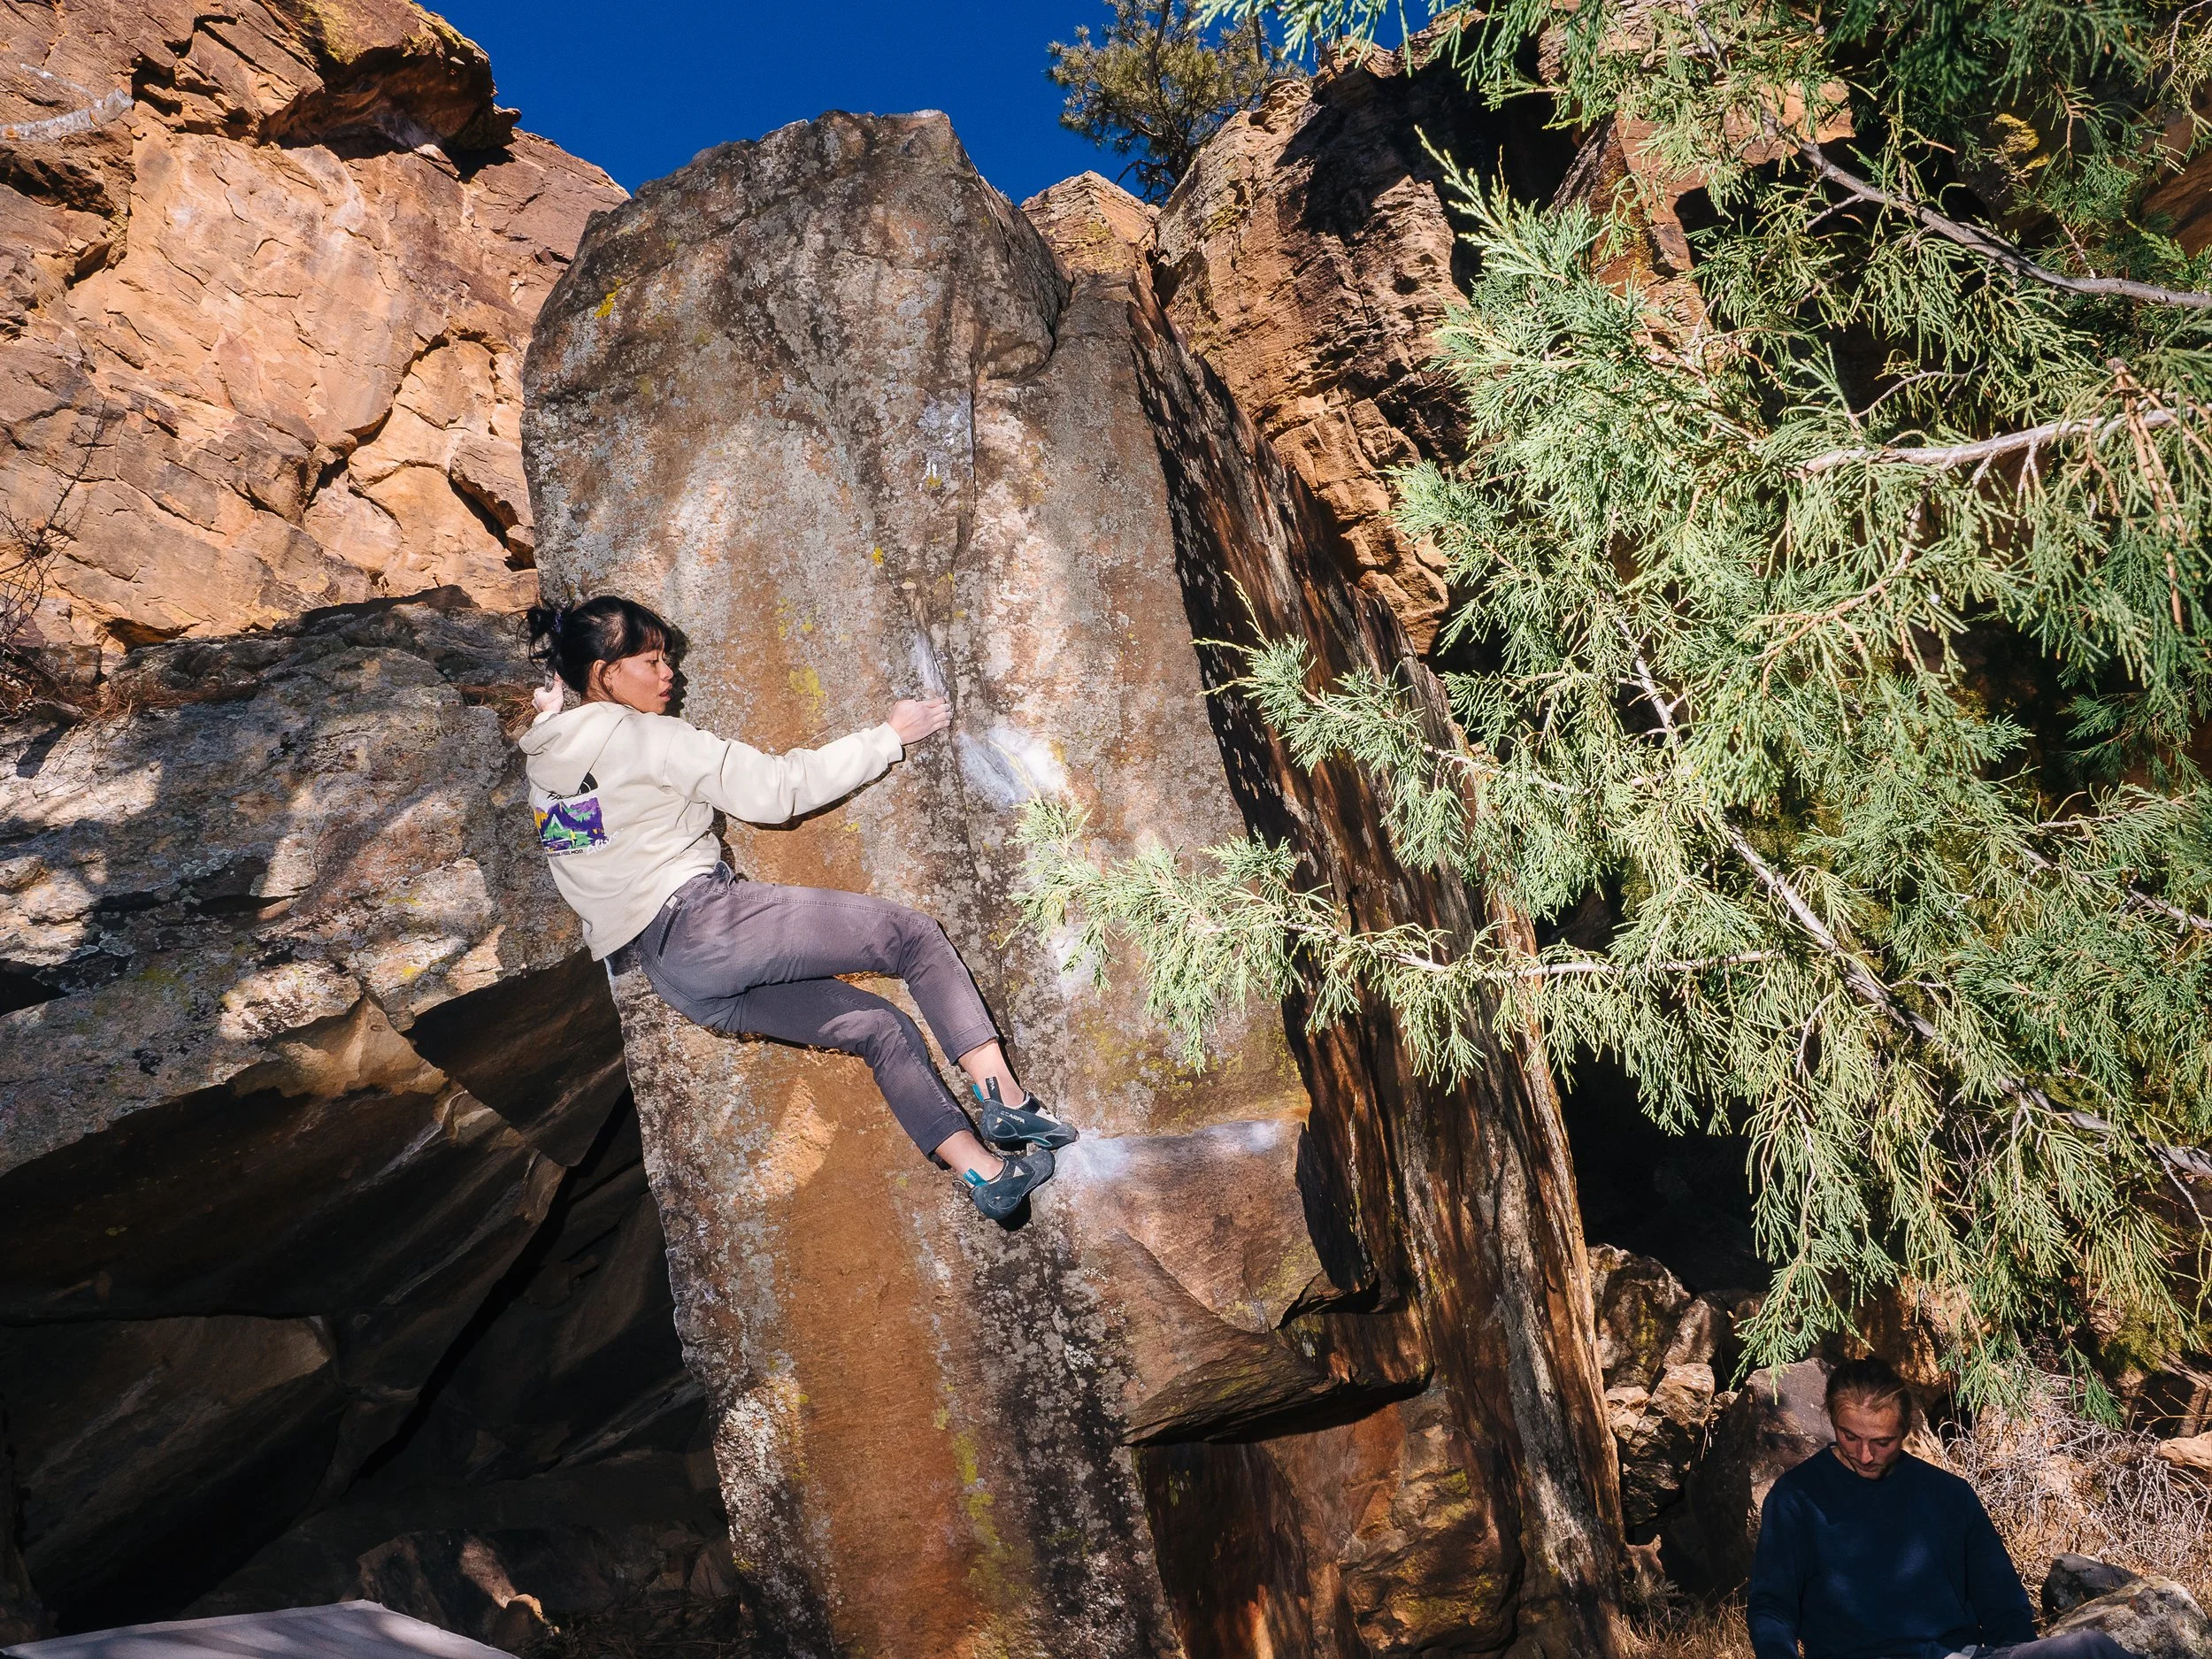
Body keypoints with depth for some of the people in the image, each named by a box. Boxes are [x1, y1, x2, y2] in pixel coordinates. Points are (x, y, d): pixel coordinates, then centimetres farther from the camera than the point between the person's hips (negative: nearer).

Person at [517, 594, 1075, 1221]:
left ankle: (986, 1171, 2)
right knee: (915, 935, -3)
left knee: (881, 1027, 10)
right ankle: (1004, 1098, -13)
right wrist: (891, 735, -2)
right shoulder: (640, 736, -7)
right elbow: (776, 789, -8)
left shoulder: (543, 765, 16)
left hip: (671, 976, 9)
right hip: (705, 922, -8)